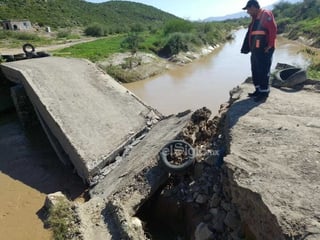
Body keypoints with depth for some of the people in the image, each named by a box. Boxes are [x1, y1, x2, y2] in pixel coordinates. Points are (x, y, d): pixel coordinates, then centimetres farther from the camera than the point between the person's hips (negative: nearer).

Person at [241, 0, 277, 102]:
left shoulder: (266, 14, -8)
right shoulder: (254, 18, 19)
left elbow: (273, 30, -16)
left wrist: (269, 46, -17)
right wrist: (248, 48, 13)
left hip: (264, 50, -9)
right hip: (255, 50, 9)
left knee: (263, 71, -5)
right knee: (255, 71, 12)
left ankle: (264, 92, 4)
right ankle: (258, 90, 22)